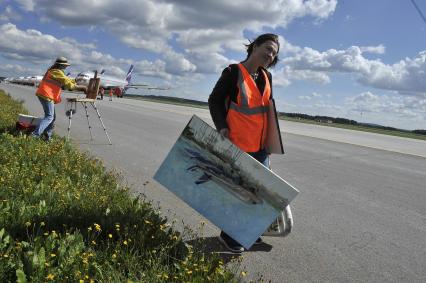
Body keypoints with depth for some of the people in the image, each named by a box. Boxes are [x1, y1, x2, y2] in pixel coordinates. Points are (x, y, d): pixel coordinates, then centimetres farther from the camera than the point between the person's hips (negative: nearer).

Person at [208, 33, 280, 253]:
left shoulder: (267, 77, 11)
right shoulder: (233, 72, -9)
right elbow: (214, 101, -6)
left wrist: (271, 140, 19)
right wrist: (222, 127, -20)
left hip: (260, 145, 7)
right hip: (236, 144, -7)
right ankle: (228, 235, 22)